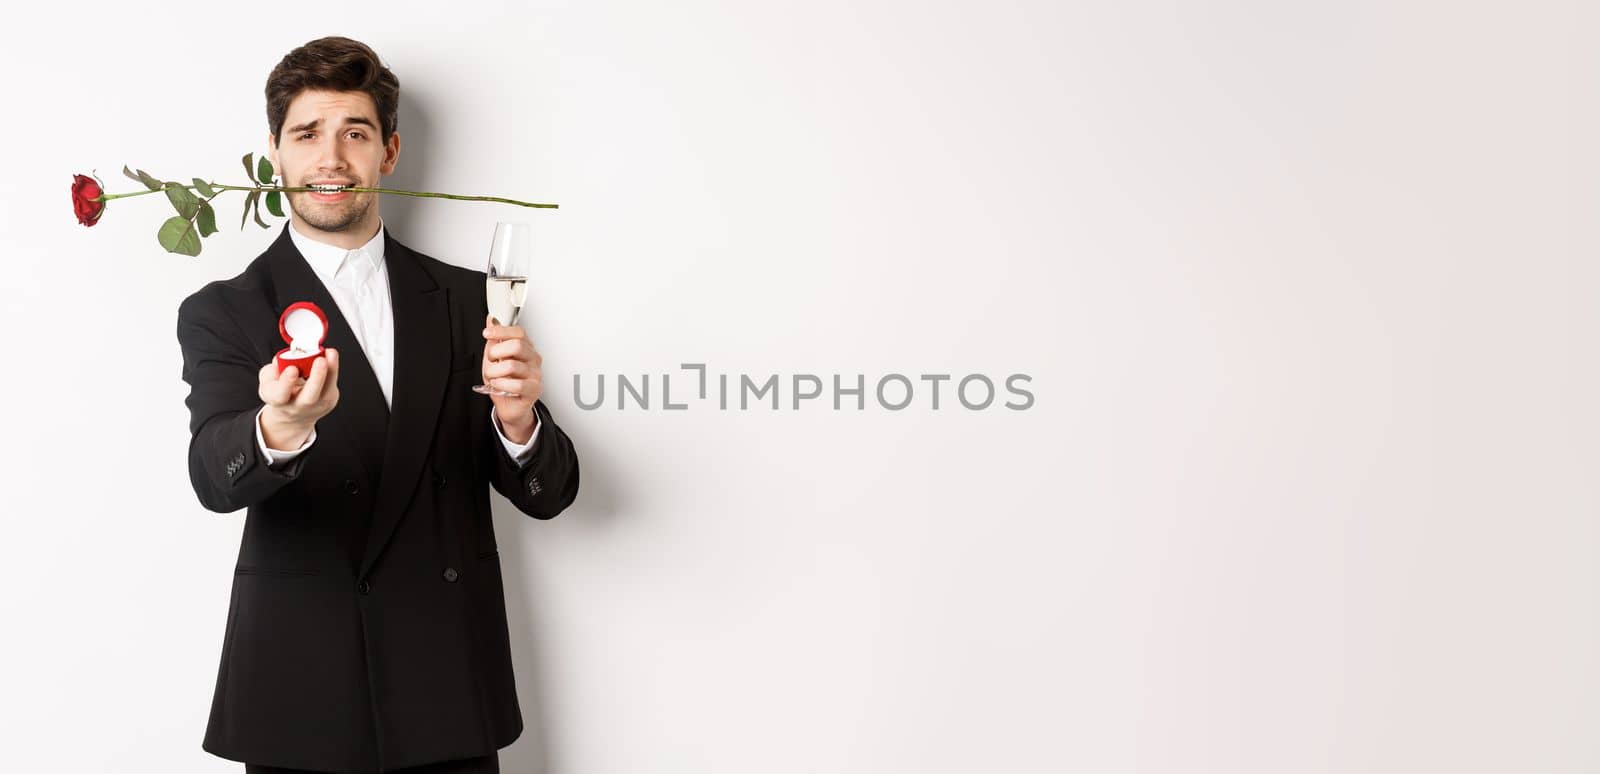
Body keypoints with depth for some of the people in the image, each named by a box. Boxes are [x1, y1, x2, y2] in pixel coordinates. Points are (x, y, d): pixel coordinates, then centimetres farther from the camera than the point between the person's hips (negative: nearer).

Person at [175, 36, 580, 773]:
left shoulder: (465, 299, 4)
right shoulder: (220, 314, -1)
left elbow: (546, 493, 2)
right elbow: (214, 476, -18)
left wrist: (518, 419, -20)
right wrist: (279, 430, -40)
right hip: (298, 701, -2)